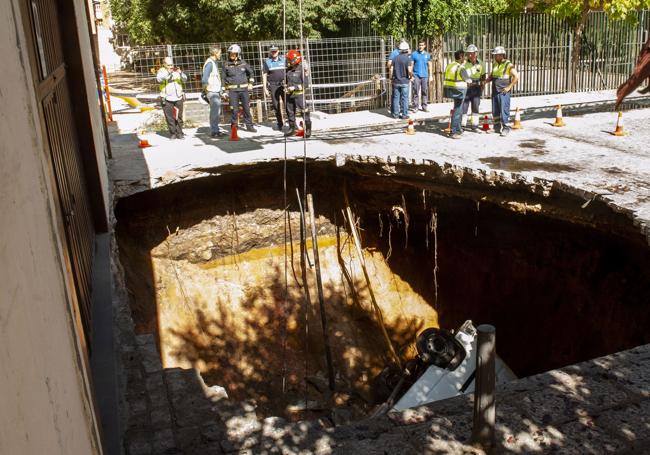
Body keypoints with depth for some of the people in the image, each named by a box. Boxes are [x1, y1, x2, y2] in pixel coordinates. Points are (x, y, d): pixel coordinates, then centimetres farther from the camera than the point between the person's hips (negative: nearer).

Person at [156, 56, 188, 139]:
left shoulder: (177, 71, 10)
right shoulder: (161, 71, 1)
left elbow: (185, 79, -2)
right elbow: (159, 79, -19)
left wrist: (180, 73, -22)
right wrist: (168, 72, -31)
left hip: (178, 98, 2)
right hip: (167, 98, -2)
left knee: (179, 117, 4)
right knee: (170, 118, -2)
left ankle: (179, 133, 13)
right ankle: (173, 134, 6)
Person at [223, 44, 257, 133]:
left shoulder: (243, 63, 4)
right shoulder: (227, 65, 1)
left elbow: (250, 73, 19)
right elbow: (225, 78, 10)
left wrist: (250, 83, 12)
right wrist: (226, 89, 8)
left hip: (244, 89, 2)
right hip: (233, 90, -1)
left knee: (247, 108, 5)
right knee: (234, 109, -3)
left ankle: (249, 126, 15)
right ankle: (233, 127, 7)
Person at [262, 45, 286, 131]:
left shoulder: (283, 59, 8)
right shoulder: (266, 61, 4)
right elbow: (264, 75, 4)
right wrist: (265, 88, -2)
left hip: (284, 84, 0)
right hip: (273, 85, 0)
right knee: (276, 106, 3)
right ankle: (279, 124, 12)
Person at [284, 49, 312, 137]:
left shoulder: (302, 70, -13)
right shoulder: (288, 69, 6)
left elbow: (305, 84, -16)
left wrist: (294, 87, -21)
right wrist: (286, 86, 7)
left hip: (299, 94, -7)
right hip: (289, 94, 7)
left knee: (304, 111, -4)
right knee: (290, 112, 14)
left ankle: (308, 128, 5)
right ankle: (292, 128, 27)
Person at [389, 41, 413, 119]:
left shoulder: (395, 58, 3)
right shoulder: (408, 59, -10)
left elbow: (391, 69, 4)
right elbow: (409, 71, -18)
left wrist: (391, 78, 15)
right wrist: (411, 77, 1)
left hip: (396, 81, 4)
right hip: (404, 81, -4)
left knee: (396, 98, 8)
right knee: (404, 98, 2)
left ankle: (395, 114, 11)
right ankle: (404, 114, 4)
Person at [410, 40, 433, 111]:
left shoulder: (427, 55, 9)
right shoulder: (414, 54, 1)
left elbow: (430, 65, 13)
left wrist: (431, 75, 7)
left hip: (425, 76, 2)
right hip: (416, 75, -2)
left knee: (425, 92, 3)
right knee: (416, 92, -3)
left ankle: (424, 107, 10)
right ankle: (416, 107, 2)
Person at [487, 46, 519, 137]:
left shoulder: (508, 65, -9)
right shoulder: (495, 64, 12)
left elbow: (516, 77, -12)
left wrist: (509, 87, -14)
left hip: (504, 92, -7)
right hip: (495, 91, 7)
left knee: (504, 110, -8)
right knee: (495, 111, 9)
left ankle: (506, 128, -3)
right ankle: (497, 127, 21)